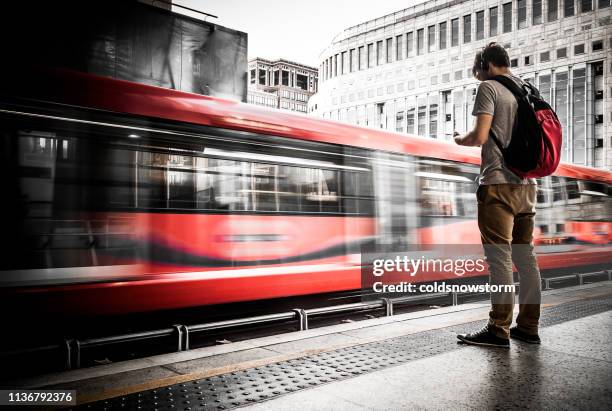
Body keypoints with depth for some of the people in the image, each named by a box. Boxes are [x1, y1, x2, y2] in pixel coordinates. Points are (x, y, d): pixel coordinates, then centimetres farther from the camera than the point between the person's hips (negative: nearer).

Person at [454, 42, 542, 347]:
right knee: (525, 256, 10)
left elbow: (480, 136, -14)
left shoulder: (489, 88, -4)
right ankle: (528, 327, 16)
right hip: (526, 184, 8)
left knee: (499, 256, -6)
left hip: (498, 183, -8)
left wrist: (459, 139, 4)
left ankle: (499, 329, -3)